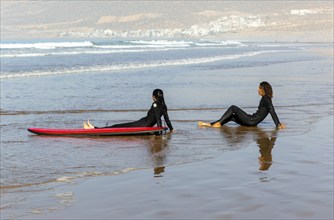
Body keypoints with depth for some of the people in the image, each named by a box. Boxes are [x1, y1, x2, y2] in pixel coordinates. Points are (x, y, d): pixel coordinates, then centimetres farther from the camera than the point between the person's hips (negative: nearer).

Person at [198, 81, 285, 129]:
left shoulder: (266, 99, -14)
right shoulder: (265, 99, 16)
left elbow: (272, 112, -21)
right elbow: (272, 112, 20)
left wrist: (278, 125, -23)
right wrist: (279, 124, 24)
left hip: (251, 121, -10)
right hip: (251, 121, 10)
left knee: (233, 108, -4)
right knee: (231, 116, 15)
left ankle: (218, 123, -2)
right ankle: (211, 124, 10)